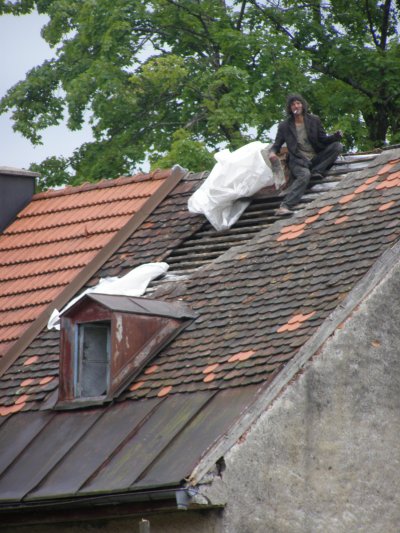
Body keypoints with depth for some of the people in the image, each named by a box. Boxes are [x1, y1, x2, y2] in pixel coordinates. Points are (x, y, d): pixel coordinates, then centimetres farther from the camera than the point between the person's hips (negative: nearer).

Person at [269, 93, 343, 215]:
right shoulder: (284, 126, 7)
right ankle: (285, 206, -53)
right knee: (304, 175, -38)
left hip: (316, 158, 3)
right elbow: (277, 145, 11)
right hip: (298, 161, -3)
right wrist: (272, 153, -13)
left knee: (337, 146, -17)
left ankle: (316, 171, -23)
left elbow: (323, 139, 11)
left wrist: (336, 136, -10)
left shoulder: (314, 120, 11)